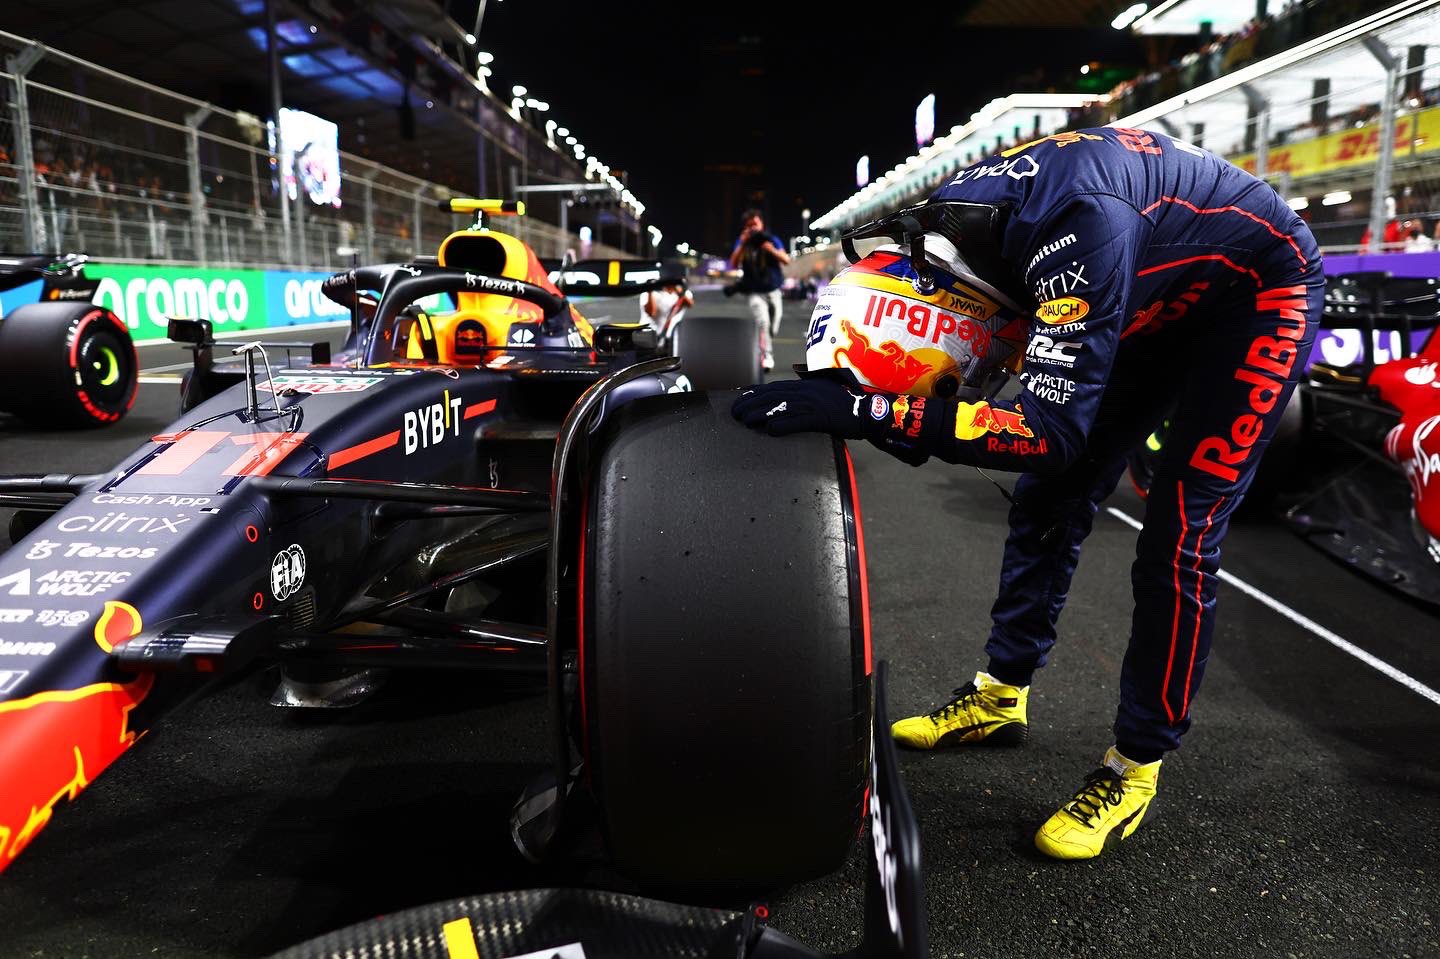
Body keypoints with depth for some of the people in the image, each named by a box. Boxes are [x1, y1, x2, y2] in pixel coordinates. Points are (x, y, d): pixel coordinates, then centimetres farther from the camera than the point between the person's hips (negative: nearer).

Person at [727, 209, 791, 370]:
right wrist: (742, 244, -18)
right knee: (763, 322, -26)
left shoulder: (772, 239, 3)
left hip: (773, 290, 2)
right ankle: (766, 356, -28)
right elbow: (734, 265, -10)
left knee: (773, 329, 7)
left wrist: (773, 251, -23)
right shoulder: (742, 243, 2)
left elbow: (786, 260, -5)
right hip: (754, 292, -2)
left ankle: (764, 350, 34)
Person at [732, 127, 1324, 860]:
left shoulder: (1075, 226, -42)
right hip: (1160, 293, 7)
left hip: (1257, 290, -7)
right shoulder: (939, 226, -19)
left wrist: (865, 409, -50)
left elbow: (1053, 427, -44)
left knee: (1179, 537, -12)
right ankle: (1001, 695, 18)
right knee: (1048, 497, 3)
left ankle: (1136, 767, 4)